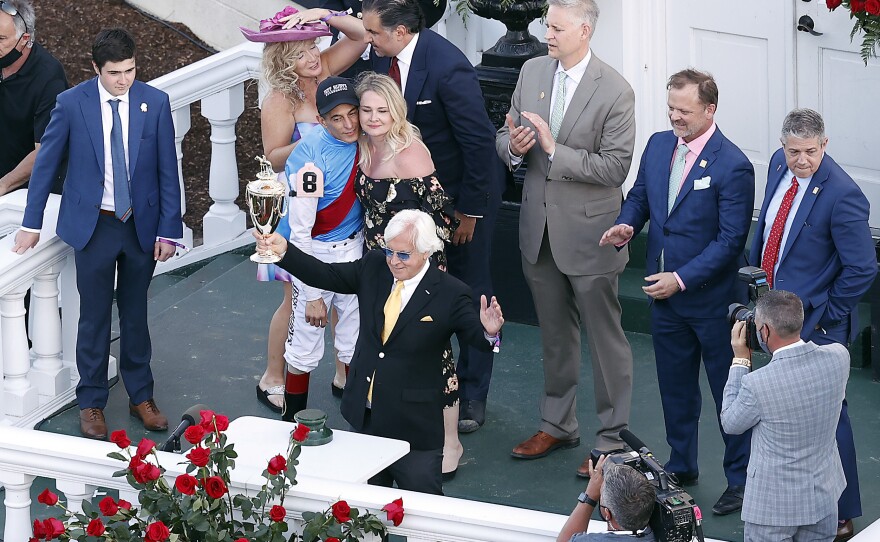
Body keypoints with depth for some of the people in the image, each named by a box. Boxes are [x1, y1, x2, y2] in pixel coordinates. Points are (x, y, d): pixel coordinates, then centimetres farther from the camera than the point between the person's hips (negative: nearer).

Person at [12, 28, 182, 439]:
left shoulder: (155, 103, -7)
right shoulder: (71, 104, -10)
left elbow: (167, 171, -3)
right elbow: (46, 163, -1)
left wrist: (169, 231, -5)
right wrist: (32, 223, 2)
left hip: (142, 225, 1)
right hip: (94, 225, -1)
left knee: (135, 313, 14)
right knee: (95, 317, 5)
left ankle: (141, 396, 26)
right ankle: (91, 403, 18)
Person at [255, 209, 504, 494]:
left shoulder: (450, 293, -13)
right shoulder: (373, 268, 1)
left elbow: (475, 335, -14)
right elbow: (325, 275, 1)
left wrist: (488, 331, -38)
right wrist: (284, 251, -11)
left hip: (413, 425, -5)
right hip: (366, 416, 5)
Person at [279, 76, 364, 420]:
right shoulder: (311, 152, -22)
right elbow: (300, 229, -19)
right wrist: (313, 295, -16)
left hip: (354, 250, 4)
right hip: (316, 253, -4)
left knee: (356, 345, 10)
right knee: (304, 349, 0)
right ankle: (293, 422, 18)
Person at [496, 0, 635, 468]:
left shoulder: (615, 91, -16)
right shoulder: (532, 72, 2)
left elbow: (615, 167, -19)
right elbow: (506, 137, 11)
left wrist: (554, 151, -24)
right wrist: (513, 145, -13)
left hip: (588, 231, -6)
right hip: (540, 227, 6)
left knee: (605, 337, 3)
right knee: (554, 334, 19)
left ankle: (612, 437, 13)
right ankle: (558, 425, 33)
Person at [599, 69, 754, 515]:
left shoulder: (732, 166, -19)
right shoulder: (658, 145, 2)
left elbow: (731, 239, -19)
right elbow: (640, 194, 16)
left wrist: (682, 278, -21)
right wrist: (627, 224, -7)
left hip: (711, 298, -7)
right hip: (664, 293, 7)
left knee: (729, 391, 6)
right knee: (674, 385, 19)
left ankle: (741, 478, 17)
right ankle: (681, 466, 34)